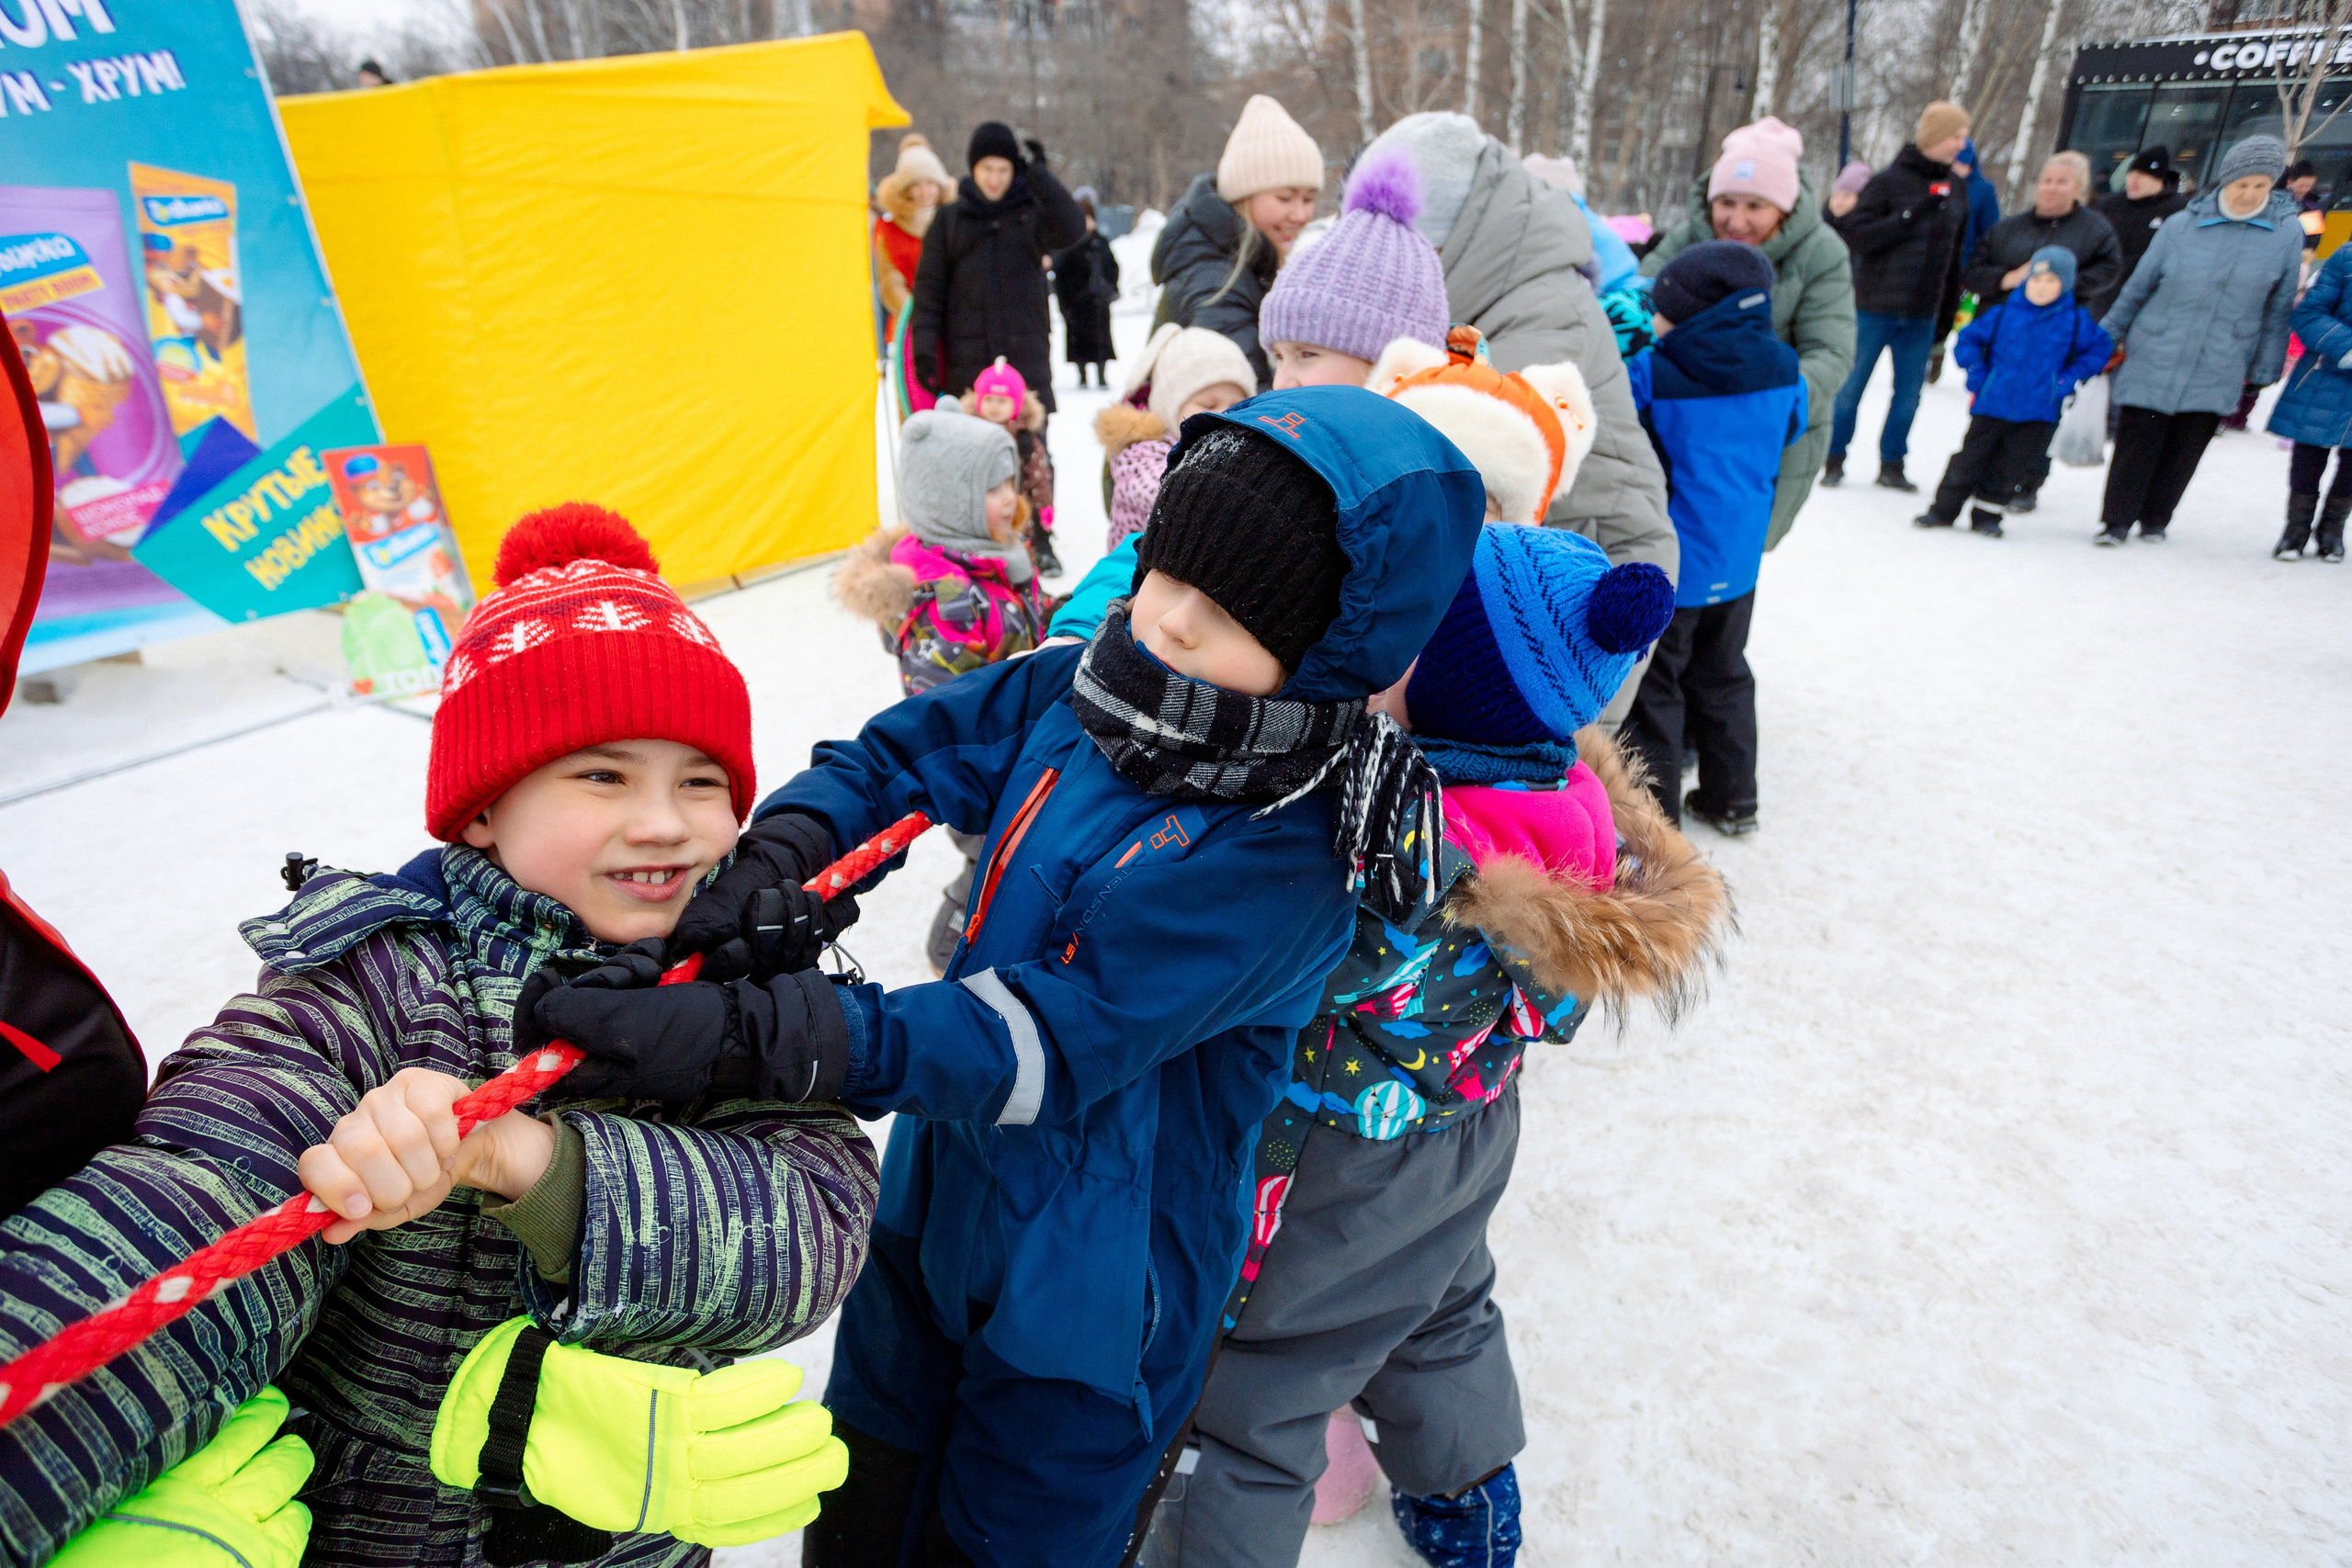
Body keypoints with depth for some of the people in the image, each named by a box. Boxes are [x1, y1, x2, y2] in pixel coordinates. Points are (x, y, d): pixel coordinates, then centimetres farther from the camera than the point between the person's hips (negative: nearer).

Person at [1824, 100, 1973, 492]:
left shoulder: (1955, 191, 10)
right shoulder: (1889, 180, -7)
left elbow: (1955, 256, 15)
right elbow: (1855, 235, -14)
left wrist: (1948, 312, 13)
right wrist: (1911, 216, -22)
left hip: (1922, 312, 5)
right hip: (1876, 306, -5)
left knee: (1909, 391, 6)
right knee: (1853, 385, 3)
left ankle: (1892, 464, 16)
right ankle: (1834, 460, 15)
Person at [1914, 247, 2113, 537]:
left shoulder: (2076, 321, 0)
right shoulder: (2003, 313, -1)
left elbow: (2100, 349, 9)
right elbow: (1968, 338, 7)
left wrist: (2070, 379, -2)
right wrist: (1977, 375, -1)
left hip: (2038, 413, 0)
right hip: (1993, 404, 0)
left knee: (2014, 469, 5)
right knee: (1969, 459, 4)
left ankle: (1988, 516, 18)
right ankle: (1943, 510, 14)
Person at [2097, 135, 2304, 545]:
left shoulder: (2286, 233, 1)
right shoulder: (2181, 225, -2)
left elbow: (2279, 310, 7)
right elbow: (2138, 285, 8)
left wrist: (2264, 370, 8)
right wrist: (2109, 336, 10)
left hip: (2218, 373, 1)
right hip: (2154, 361, -1)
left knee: (2184, 451, 6)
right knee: (2137, 442, -2)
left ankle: (2155, 520, 22)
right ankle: (2116, 520, 9)